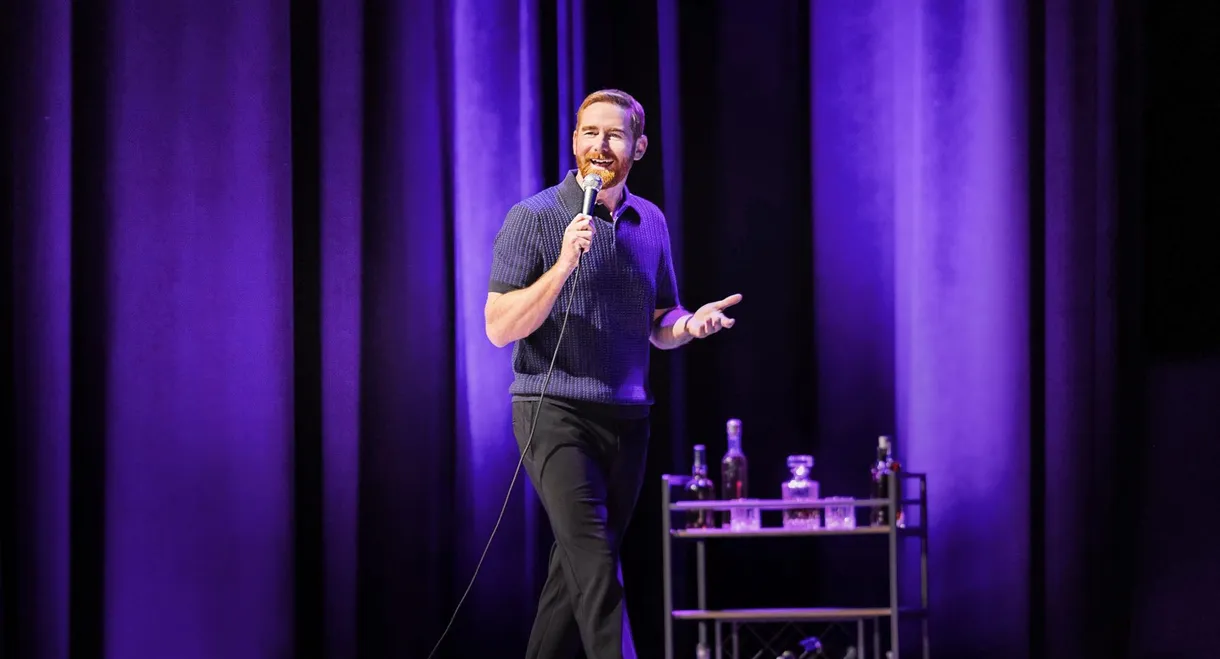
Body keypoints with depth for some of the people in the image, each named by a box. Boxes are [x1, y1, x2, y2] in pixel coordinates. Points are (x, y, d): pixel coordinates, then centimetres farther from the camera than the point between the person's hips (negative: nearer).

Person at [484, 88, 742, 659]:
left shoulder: (651, 222, 12)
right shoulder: (532, 219, -5)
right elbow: (499, 328, -10)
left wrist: (689, 325, -5)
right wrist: (563, 266, -22)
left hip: (626, 419, 6)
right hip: (555, 414, -6)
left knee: (575, 573, 10)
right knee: (596, 567, -17)